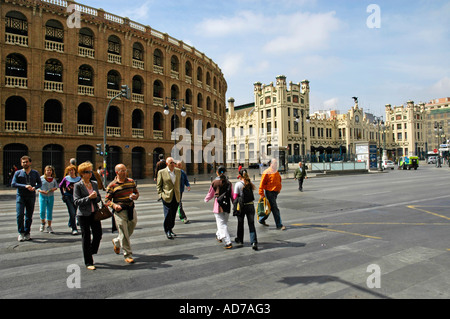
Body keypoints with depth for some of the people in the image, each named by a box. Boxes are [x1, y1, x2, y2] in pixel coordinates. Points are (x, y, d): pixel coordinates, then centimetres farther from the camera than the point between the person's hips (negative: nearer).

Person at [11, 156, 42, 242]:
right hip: (20, 196, -1)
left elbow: (40, 183, 12)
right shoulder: (18, 173, 6)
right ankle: (21, 233, 2)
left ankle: (27, 233, 15)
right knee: (19, 215, -11)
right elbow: (13, 184, -3)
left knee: (29, 216, 4)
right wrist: (25, 186, -16)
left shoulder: (35, 173, 11)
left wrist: (34, 187, -10)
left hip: (31, 196, 1)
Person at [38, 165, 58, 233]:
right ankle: (43, 223, 23)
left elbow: (56, 186, 14)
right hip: (42, 196, -2)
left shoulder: (53, 179, 6)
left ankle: (49, 226, 16)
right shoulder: (41, 178, -3)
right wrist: (42, 191, -20)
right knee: (42, 211, -7)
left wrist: (54, 188, -8)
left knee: (50, 212, 5)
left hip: (51, 196, 2)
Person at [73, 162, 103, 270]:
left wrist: (95, 197, -8)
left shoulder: (94, 184, 9)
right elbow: (76, 201, -11)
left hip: (95, 213, 5)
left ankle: (90, 253, 30)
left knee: (98, 235, 3)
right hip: (83, 215, -5)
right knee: (86, 237, 4)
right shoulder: (77, 185, -6)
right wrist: (89, 197, -21)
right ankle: (88, 262, 15)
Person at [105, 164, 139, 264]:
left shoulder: (131, 182, 8)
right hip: (120, 211, -5)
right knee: (124, 234, -1)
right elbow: (107, 200, -4)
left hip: (131, 210, 5)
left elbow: (136, 192, 18)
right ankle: (127, 254, 12)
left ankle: (116, 242, 44)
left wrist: (135, 196, -5)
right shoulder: (112, 185, -5)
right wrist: (114, 205, -23)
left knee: (130, 231, 15)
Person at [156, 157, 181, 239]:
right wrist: (161, 194, -7)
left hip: (176, 197, 4)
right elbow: (158, 185, 1)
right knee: (168, 214, -3)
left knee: (173, 215, 10)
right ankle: (167, 231, 11)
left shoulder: (178, 171, 8)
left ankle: (170, 229, 27)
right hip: (167, 197, -4)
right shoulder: (161, 172, -4)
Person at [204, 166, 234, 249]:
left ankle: (228, 242, -12)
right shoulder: (229, 183, 4)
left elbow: (210, 194, 6)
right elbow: (232, 195, 7)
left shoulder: (215, 182, -6)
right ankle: (219, 236, 44)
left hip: (218, 205, -5)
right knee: (224, 222, 22)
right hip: (227, 205, 5)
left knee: (222, 224, -3)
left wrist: (206, 200, 26)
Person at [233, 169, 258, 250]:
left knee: (240, 223, 18)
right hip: (250, 206, 2)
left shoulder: (238, 184, -12)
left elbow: (235, 197, -10)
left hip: (241, 206, -2)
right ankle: (254, 242, -10)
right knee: (251, 224, 3)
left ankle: (240, 239, 35)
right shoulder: (250, 183, -1)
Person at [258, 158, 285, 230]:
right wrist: (261, 194, -17)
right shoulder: (267, 172, -12)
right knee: (275, 209, -6)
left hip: (275, 192, 8)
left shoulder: (277, 172, 14)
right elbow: (262, 183, -14)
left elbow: (279, 181, 25)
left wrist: (278, 190, 17)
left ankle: (261, 220, 33)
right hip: (269, 192, -8)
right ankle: (279, 225, -1)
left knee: (269, 208, 17)